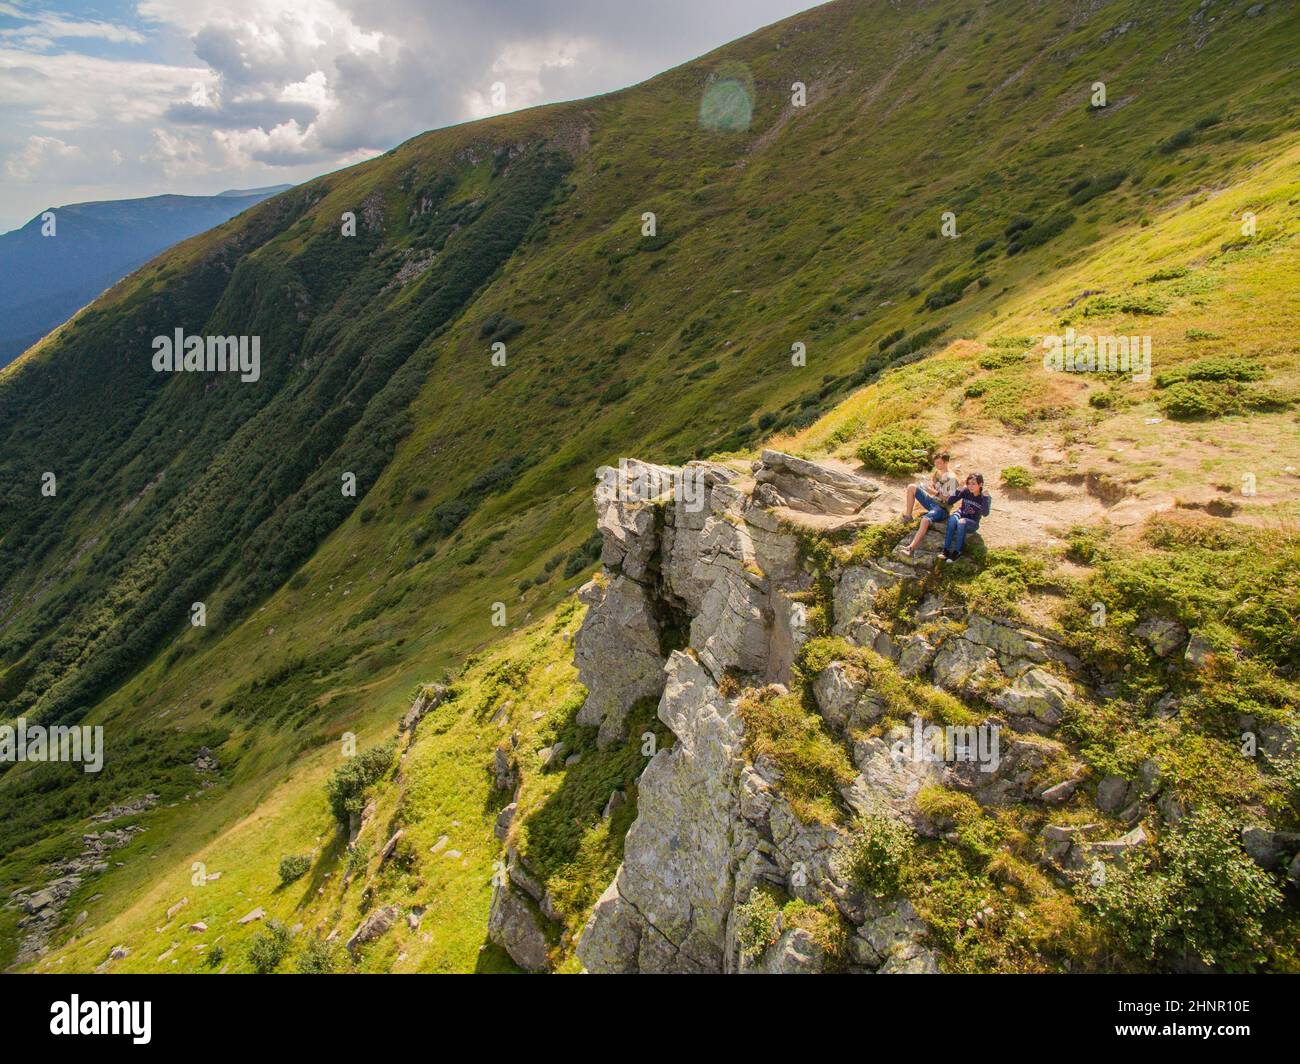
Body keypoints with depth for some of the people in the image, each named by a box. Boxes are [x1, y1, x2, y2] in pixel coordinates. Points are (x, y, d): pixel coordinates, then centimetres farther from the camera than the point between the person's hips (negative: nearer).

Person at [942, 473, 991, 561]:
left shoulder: (985, 497, -12)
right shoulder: (965, 491, -6)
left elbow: (985, 514, -29)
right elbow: (949, 502, -9)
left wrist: (985, 497, -34)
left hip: (972, 523, -2)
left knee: (962, 522, -37)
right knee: (952, 519, -34)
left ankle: (957, 552, -33)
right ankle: (946, 549, -36)